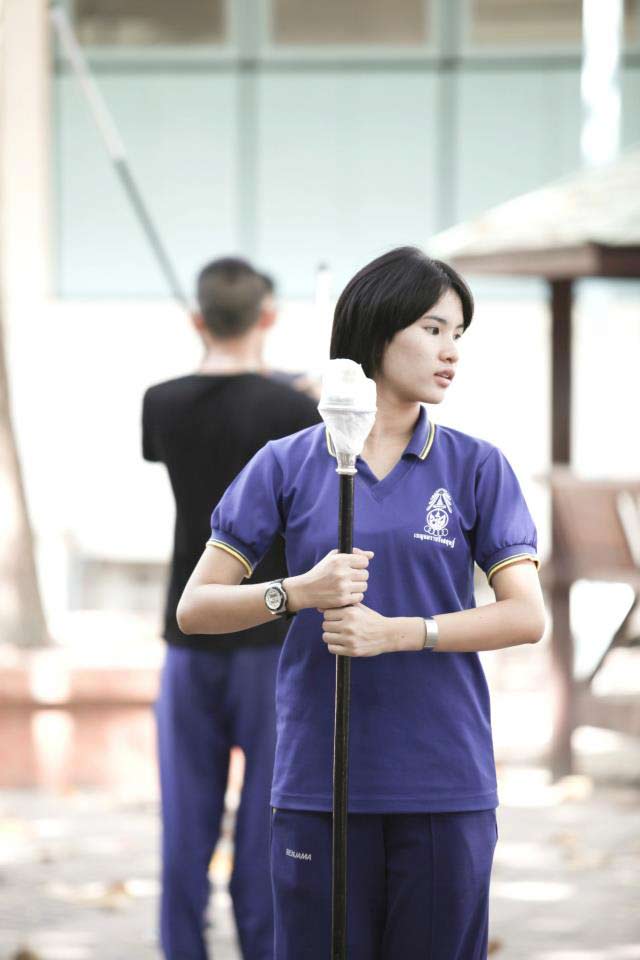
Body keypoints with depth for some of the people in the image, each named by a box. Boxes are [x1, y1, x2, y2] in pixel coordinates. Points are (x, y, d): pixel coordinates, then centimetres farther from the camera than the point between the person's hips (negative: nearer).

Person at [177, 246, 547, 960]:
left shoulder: (477, 467, 4)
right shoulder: (288, 464, 4)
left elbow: (527, 616, -4)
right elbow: (196, 607, 2)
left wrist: (398, 631, -16)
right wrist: (299, 592, -16)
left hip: (445, 785, 0)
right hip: (317, 784, 0)